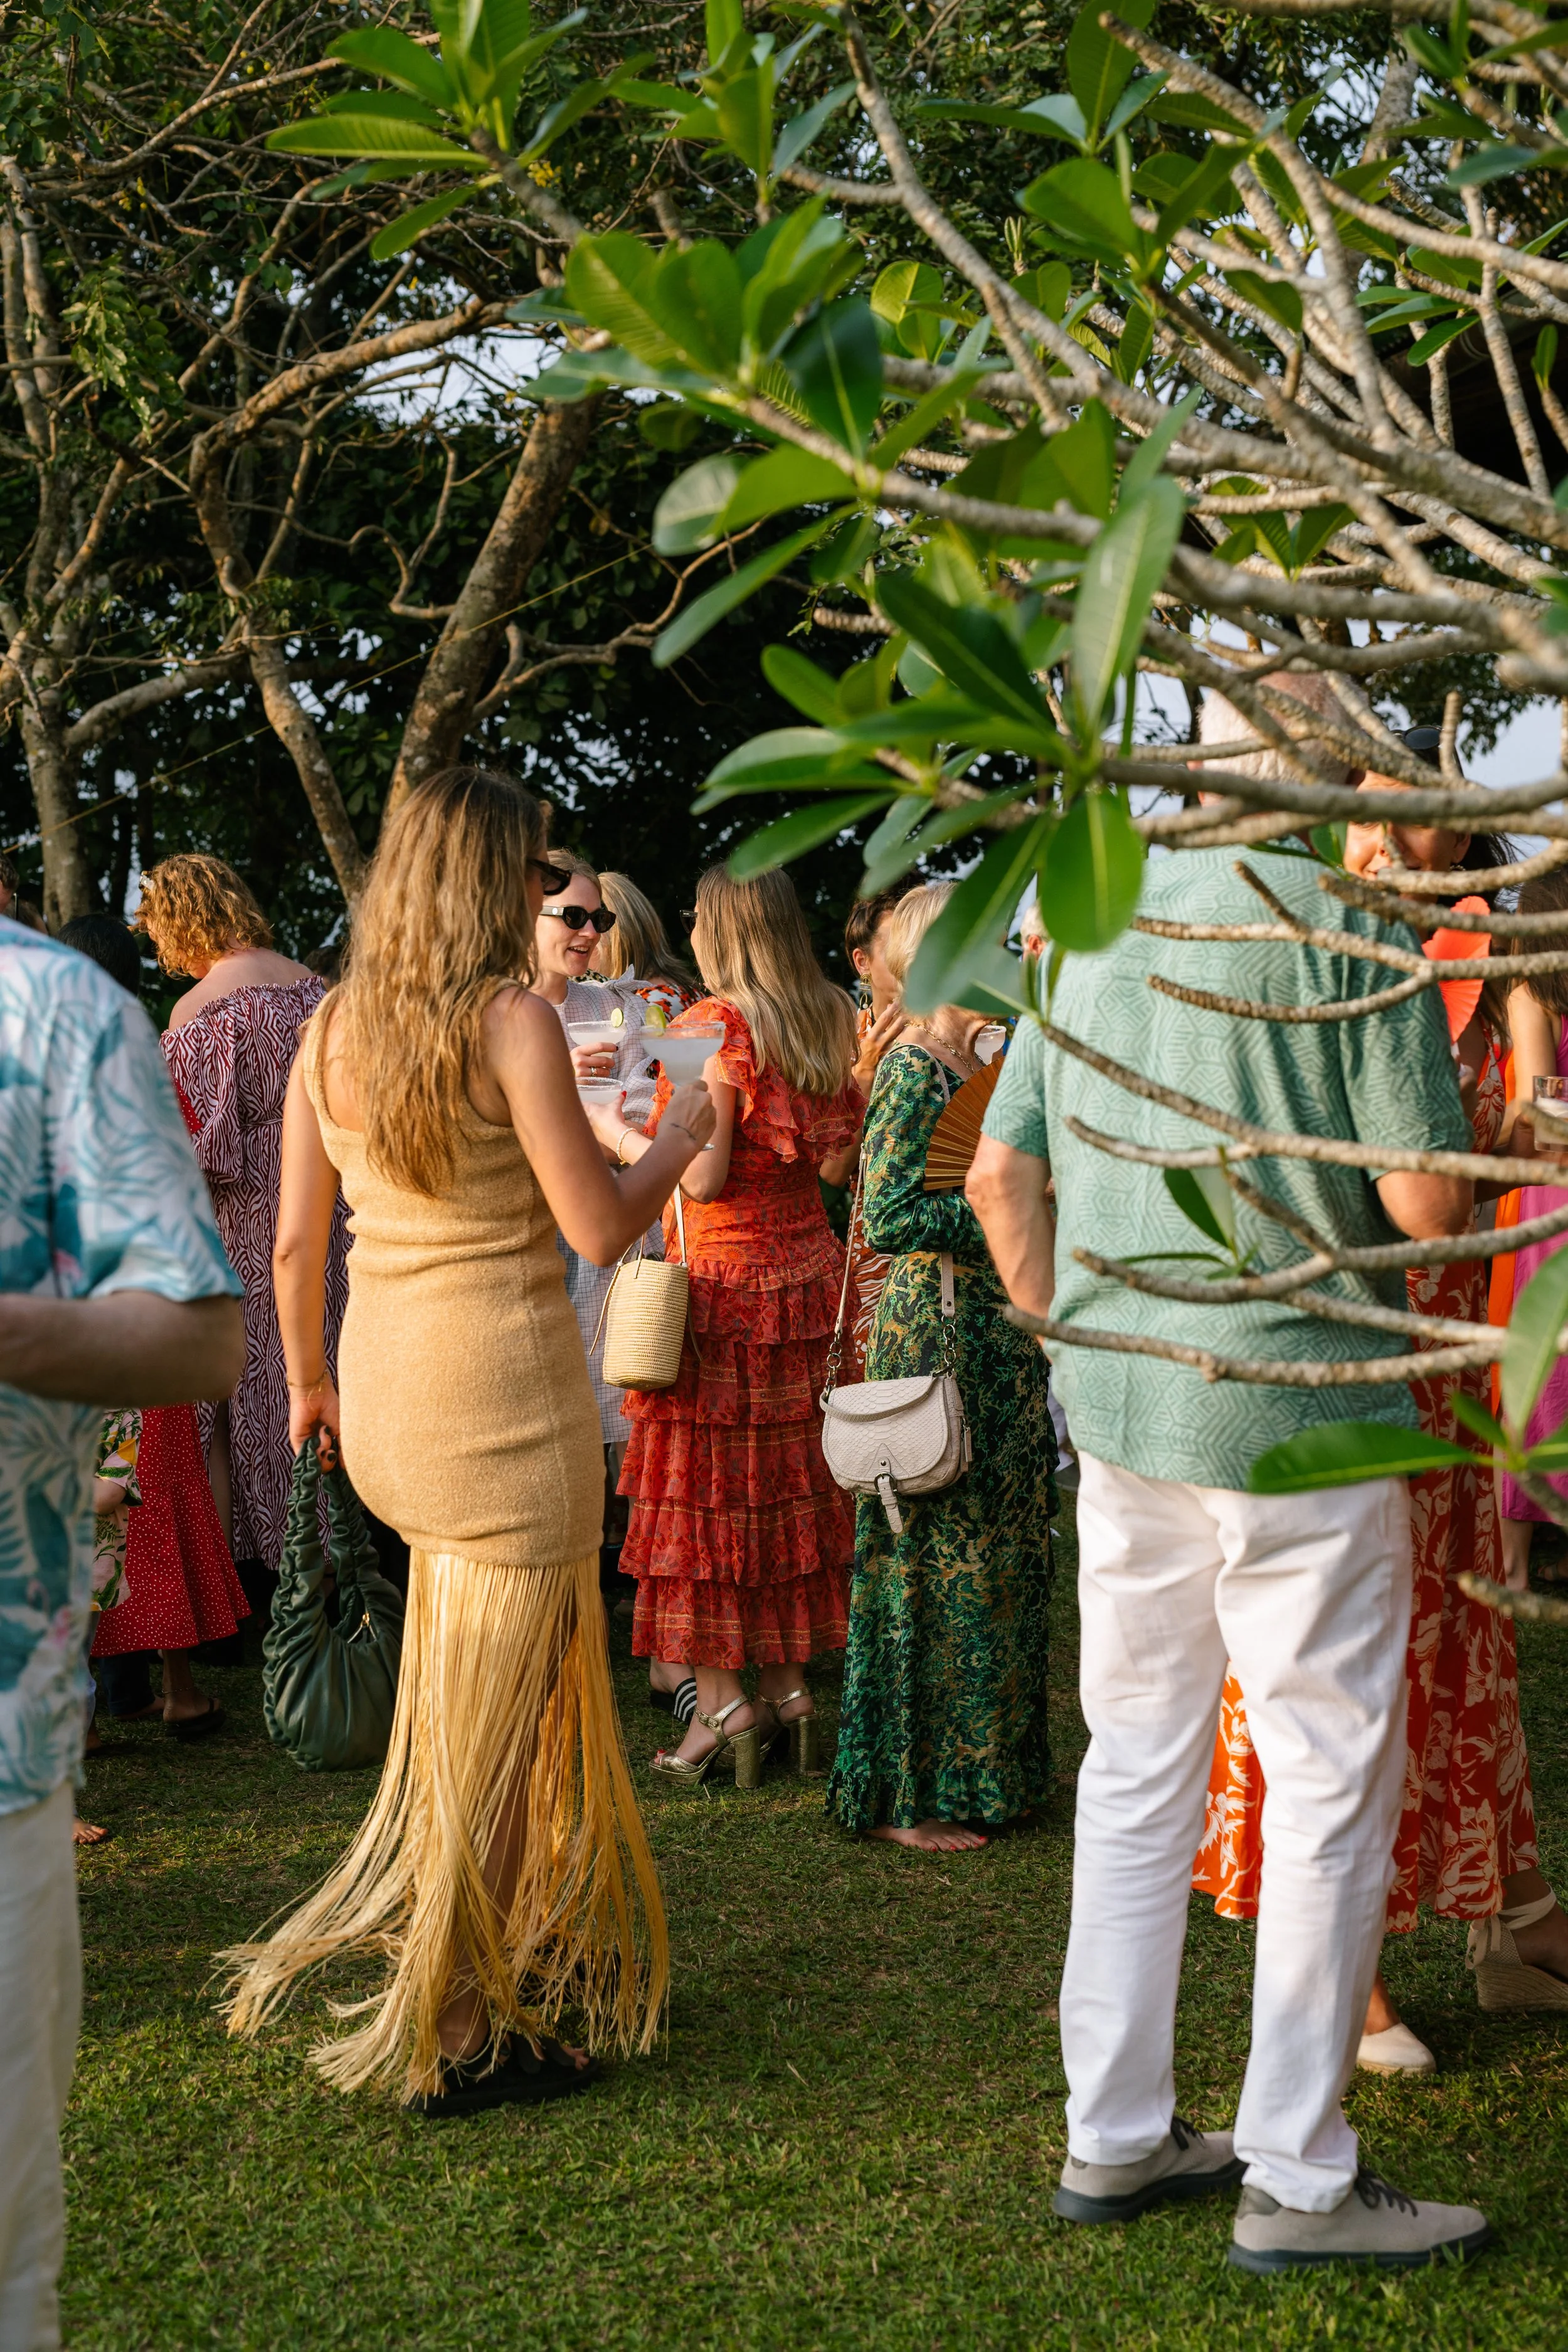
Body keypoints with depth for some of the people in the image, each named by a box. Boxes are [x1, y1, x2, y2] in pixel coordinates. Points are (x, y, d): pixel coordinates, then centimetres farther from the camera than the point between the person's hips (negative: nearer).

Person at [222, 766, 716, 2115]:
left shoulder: (333, 1029, 6)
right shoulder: (514, 1023, -12)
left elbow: (297, 1242, 9)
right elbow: (598, 1231, -12)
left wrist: (308, 1384, 23)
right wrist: (679, 1141, 5)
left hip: (385, 1393, 7)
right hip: (505, 1392, -7)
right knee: (494, 1728, 3)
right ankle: (458, 2039, 12)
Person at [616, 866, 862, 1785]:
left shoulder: (715, 1027, -14)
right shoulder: (832, 1022, 5)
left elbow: (702, 1176, -17)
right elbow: (838, 1161, 10)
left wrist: (626, 1140, -2)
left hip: (722, 1279, -6)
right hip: (809, 1269, 6)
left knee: (708, 1492, 2)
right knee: (793, 1484, 12)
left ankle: (723, 1702, 3)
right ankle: (791, 1688, 18)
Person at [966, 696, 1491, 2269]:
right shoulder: (1345, 919, -11)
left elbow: (1000, 1173, 11)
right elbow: (1430, 1201, -14)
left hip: (1122, 1413, 7)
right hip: (1296, 1410, -7)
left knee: (1137, 1768, 15)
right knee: (1330, 1783, 4)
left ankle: (1112, 2136, 23)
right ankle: (1297, 2179, 11)